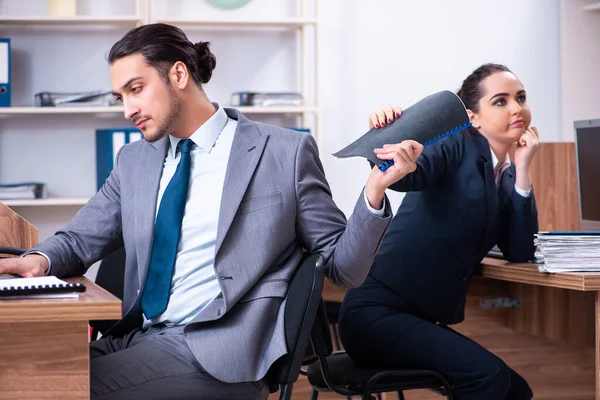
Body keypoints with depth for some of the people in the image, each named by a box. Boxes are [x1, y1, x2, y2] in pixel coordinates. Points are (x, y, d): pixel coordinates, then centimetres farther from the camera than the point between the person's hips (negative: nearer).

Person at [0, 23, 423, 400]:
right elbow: (80, 239, 20)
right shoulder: (134, 161, 16)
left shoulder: (286, 151, 0)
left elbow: (343, 267, 2)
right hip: (135, 338, 5)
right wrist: (41, 259, -3)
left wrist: (374, 191, -16)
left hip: (219, 351, -5)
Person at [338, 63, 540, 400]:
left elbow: (519, 252, 2)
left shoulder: (508, 177, 14)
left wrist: (523, 168, -3)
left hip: (423, 321, 8)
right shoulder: (457, 145, -5)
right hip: (377, 312, -8)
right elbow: (408, 175, -25)